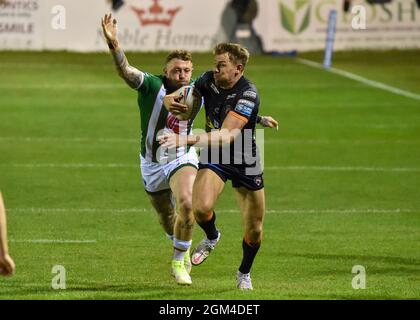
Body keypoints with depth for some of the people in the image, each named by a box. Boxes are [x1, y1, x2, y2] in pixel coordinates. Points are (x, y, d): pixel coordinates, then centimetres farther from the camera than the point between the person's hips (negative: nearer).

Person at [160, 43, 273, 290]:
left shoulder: (248, 94, -29)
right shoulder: (208, 80, -11)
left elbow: (226, 136, -38)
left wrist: (187, 139, -49)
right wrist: (170, 100, -20)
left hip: (245, 162, -3)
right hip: (213, 158, 3)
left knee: (255, 231, 4)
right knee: (201, 208, -25)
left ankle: (245, 273, 35)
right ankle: (212, 238, 11)